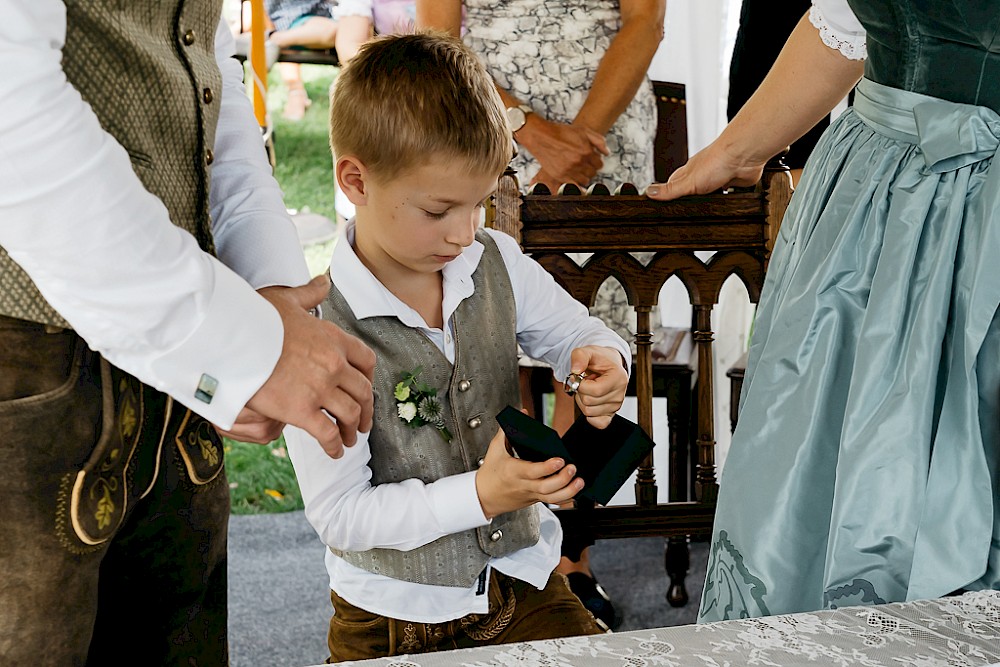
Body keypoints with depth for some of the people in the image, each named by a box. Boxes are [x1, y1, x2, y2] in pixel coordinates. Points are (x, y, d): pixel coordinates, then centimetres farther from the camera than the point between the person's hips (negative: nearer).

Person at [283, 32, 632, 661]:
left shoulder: (498, 263, -4)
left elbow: (577, 332, 13)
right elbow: (339, 514, -19)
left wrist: (602, 360, -12)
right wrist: (479, 496, -28)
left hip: (522, 577, 4)